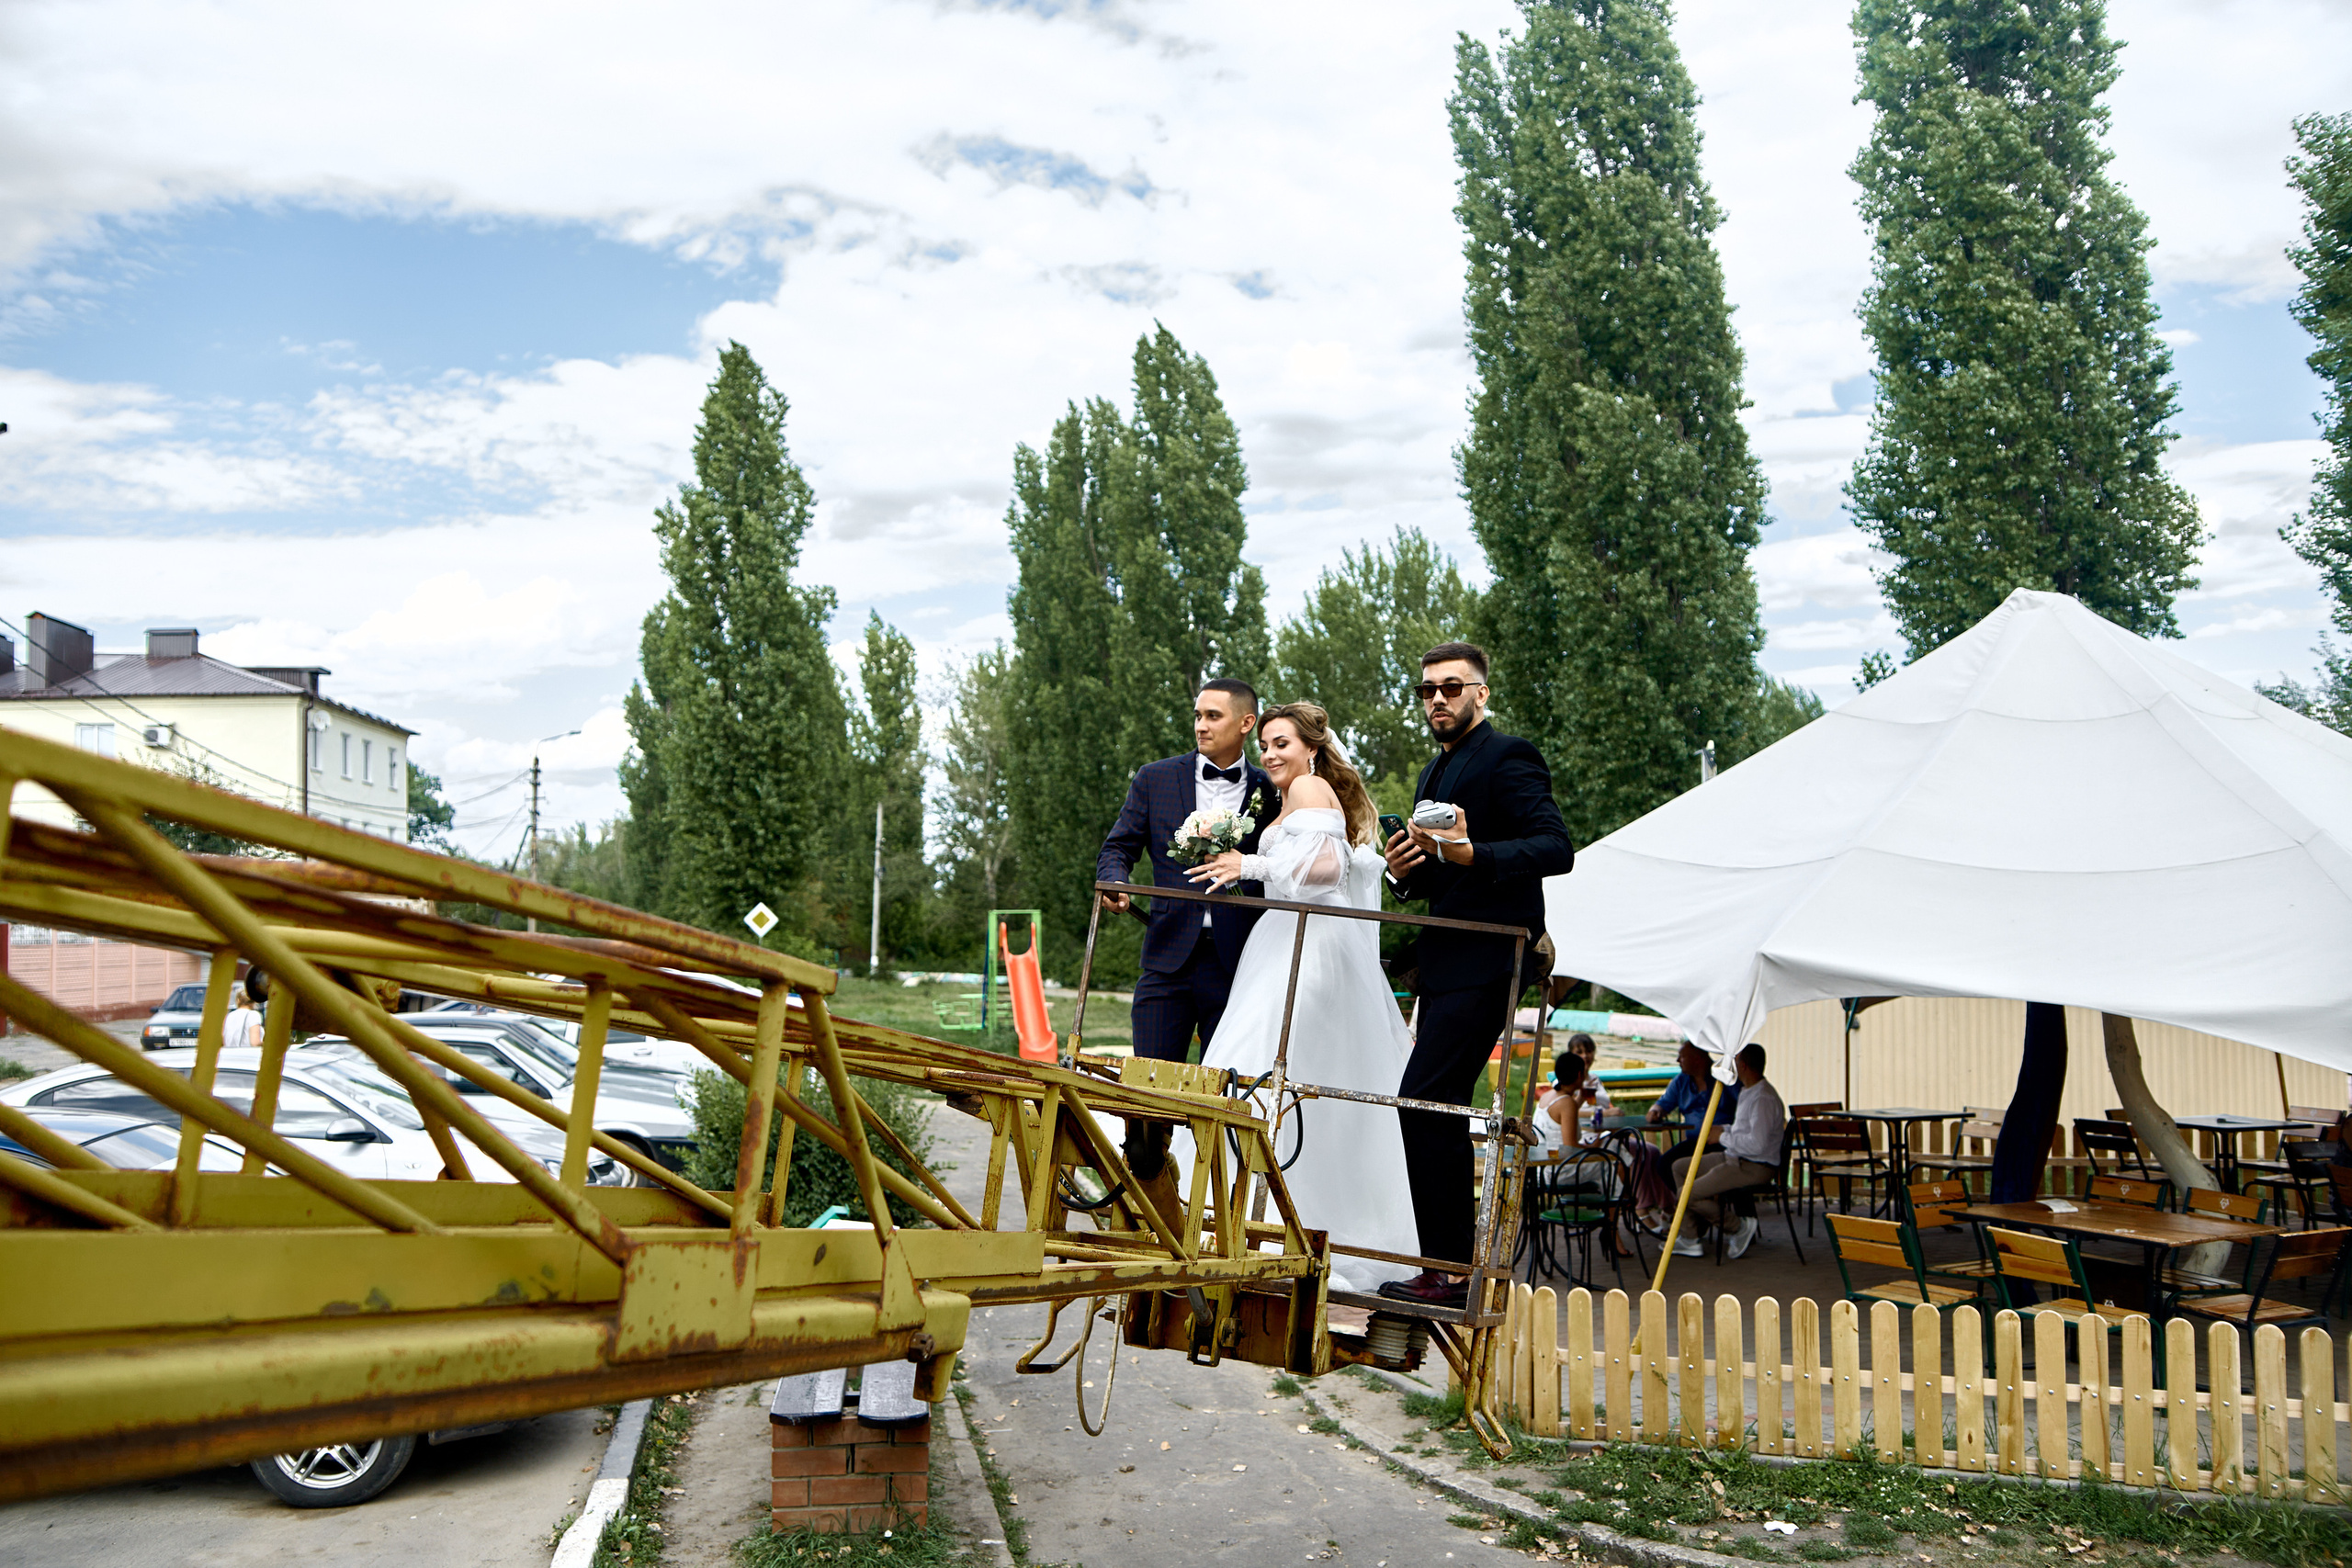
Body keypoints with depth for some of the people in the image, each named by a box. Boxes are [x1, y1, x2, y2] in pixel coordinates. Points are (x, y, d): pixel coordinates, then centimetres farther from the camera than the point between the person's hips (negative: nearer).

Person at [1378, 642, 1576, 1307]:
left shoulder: (1508, 756, -7)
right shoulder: (1433, 773, 21)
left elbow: (1557, 847, -17)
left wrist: (1471, 853, -29)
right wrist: (1406, 872, 4)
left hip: (1487, 960, -10)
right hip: (1446, 964, 10)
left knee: (1423, 1101, -15)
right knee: (1440, 1107, 12)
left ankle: (1447, 1271, -10)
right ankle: (1462, 1247, 22)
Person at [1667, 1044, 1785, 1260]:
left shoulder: (1763, 1098, -21)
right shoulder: (1747, 1092, 13)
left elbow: (1757, 1144, -30)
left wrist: (1723, 1137, -16)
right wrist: (1725, 1130, 8)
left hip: (1754, 1167, -11)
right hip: (1735, 1158, 11)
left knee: (1688, 1195, -18)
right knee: (1680, 1166, 15)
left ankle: (1740, 1226, 0)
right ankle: (1690, 1238, 11)